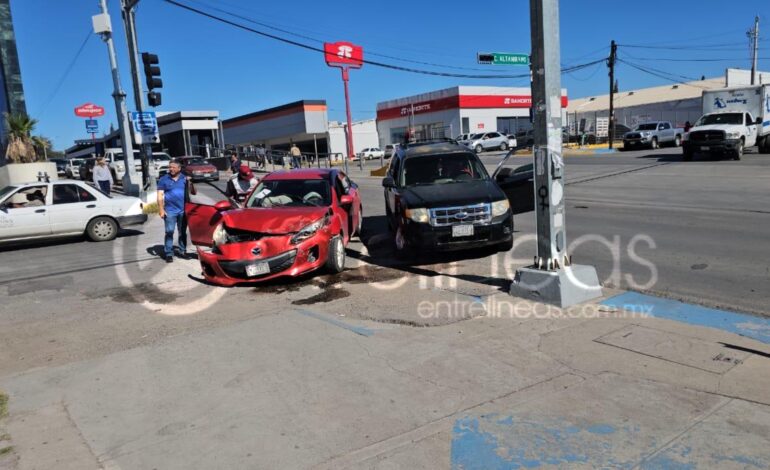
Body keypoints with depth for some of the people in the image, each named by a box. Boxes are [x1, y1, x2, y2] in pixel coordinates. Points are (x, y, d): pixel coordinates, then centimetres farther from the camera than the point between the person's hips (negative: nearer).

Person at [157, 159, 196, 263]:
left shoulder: (185, 178, 7)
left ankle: (183, 251, 21)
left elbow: (193, 192, 6)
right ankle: (168, 253, -2)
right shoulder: (164, 179, 3)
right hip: (170, 211, -2)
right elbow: (160, 195, 0)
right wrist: (161, 209, -8)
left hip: (183, 210, 2)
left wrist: (190, 184, -13)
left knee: (183, 232, 10)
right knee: (169, 232, -6)